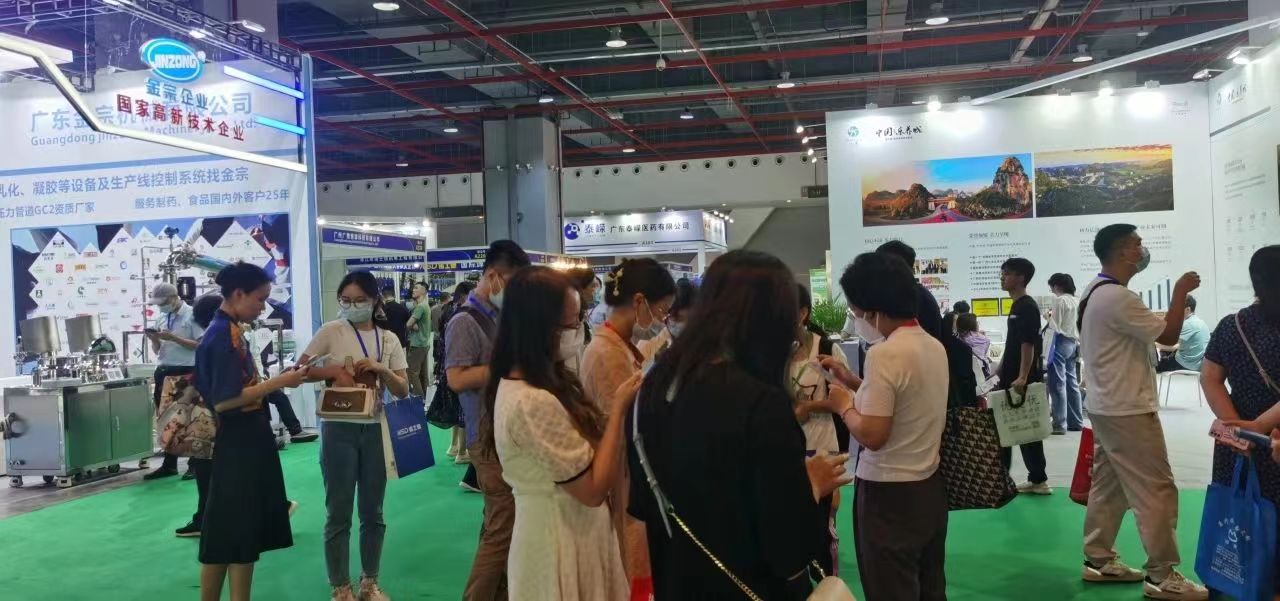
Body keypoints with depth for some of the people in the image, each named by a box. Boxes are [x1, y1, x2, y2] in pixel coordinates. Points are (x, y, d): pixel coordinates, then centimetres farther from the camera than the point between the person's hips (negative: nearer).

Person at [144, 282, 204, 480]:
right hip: (164, 372, 7)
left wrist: (173, 338, -20)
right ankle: (169, 464, 22)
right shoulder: (161, 319, 12)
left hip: (185, 372, -7)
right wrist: (154, 340, -5)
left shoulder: (192, 315, -8)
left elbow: (201, 345, -15)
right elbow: (157, 350, 17)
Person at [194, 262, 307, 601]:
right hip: (237, 445, -10)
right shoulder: (221, 336, -17)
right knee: (231, 535, 0)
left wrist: (280, 380, 7)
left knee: (245, 534, 14)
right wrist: (279, 383, -21)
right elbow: (223, 400, -24)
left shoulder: (230, 332, 11)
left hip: (248, 440, 10)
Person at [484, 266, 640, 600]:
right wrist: (619, 409, -17)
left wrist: (615, 407, -3)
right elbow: (594, 489, -22)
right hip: (563, 544, -9)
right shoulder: (535, 403, -27)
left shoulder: (515, 385, 3)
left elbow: (579, 444, 6)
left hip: (558, 534, 9)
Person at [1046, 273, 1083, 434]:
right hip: (1073, 342, 8)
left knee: (1058, 385, -5)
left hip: (1061, 342, -8)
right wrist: (1077, 344, 17)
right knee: (1072, 384, 12)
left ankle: (1060, 424, -6)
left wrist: (1048, 317, 3)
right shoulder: (1075, 301, 11)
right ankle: (1076, 422, 16)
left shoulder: (1059, 300, -12)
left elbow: (1055, 326, -12)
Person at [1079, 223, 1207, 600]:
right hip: (1127, 410, -11)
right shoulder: (1117, 297, -21)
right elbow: (1169, 335, -16)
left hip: (1106, 406, 11)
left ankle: (1099, 560, 20)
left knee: (1108, 486, 14)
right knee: (1156, 490, -4)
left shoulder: (1096, 292, 12)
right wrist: (1181, 290, -7)